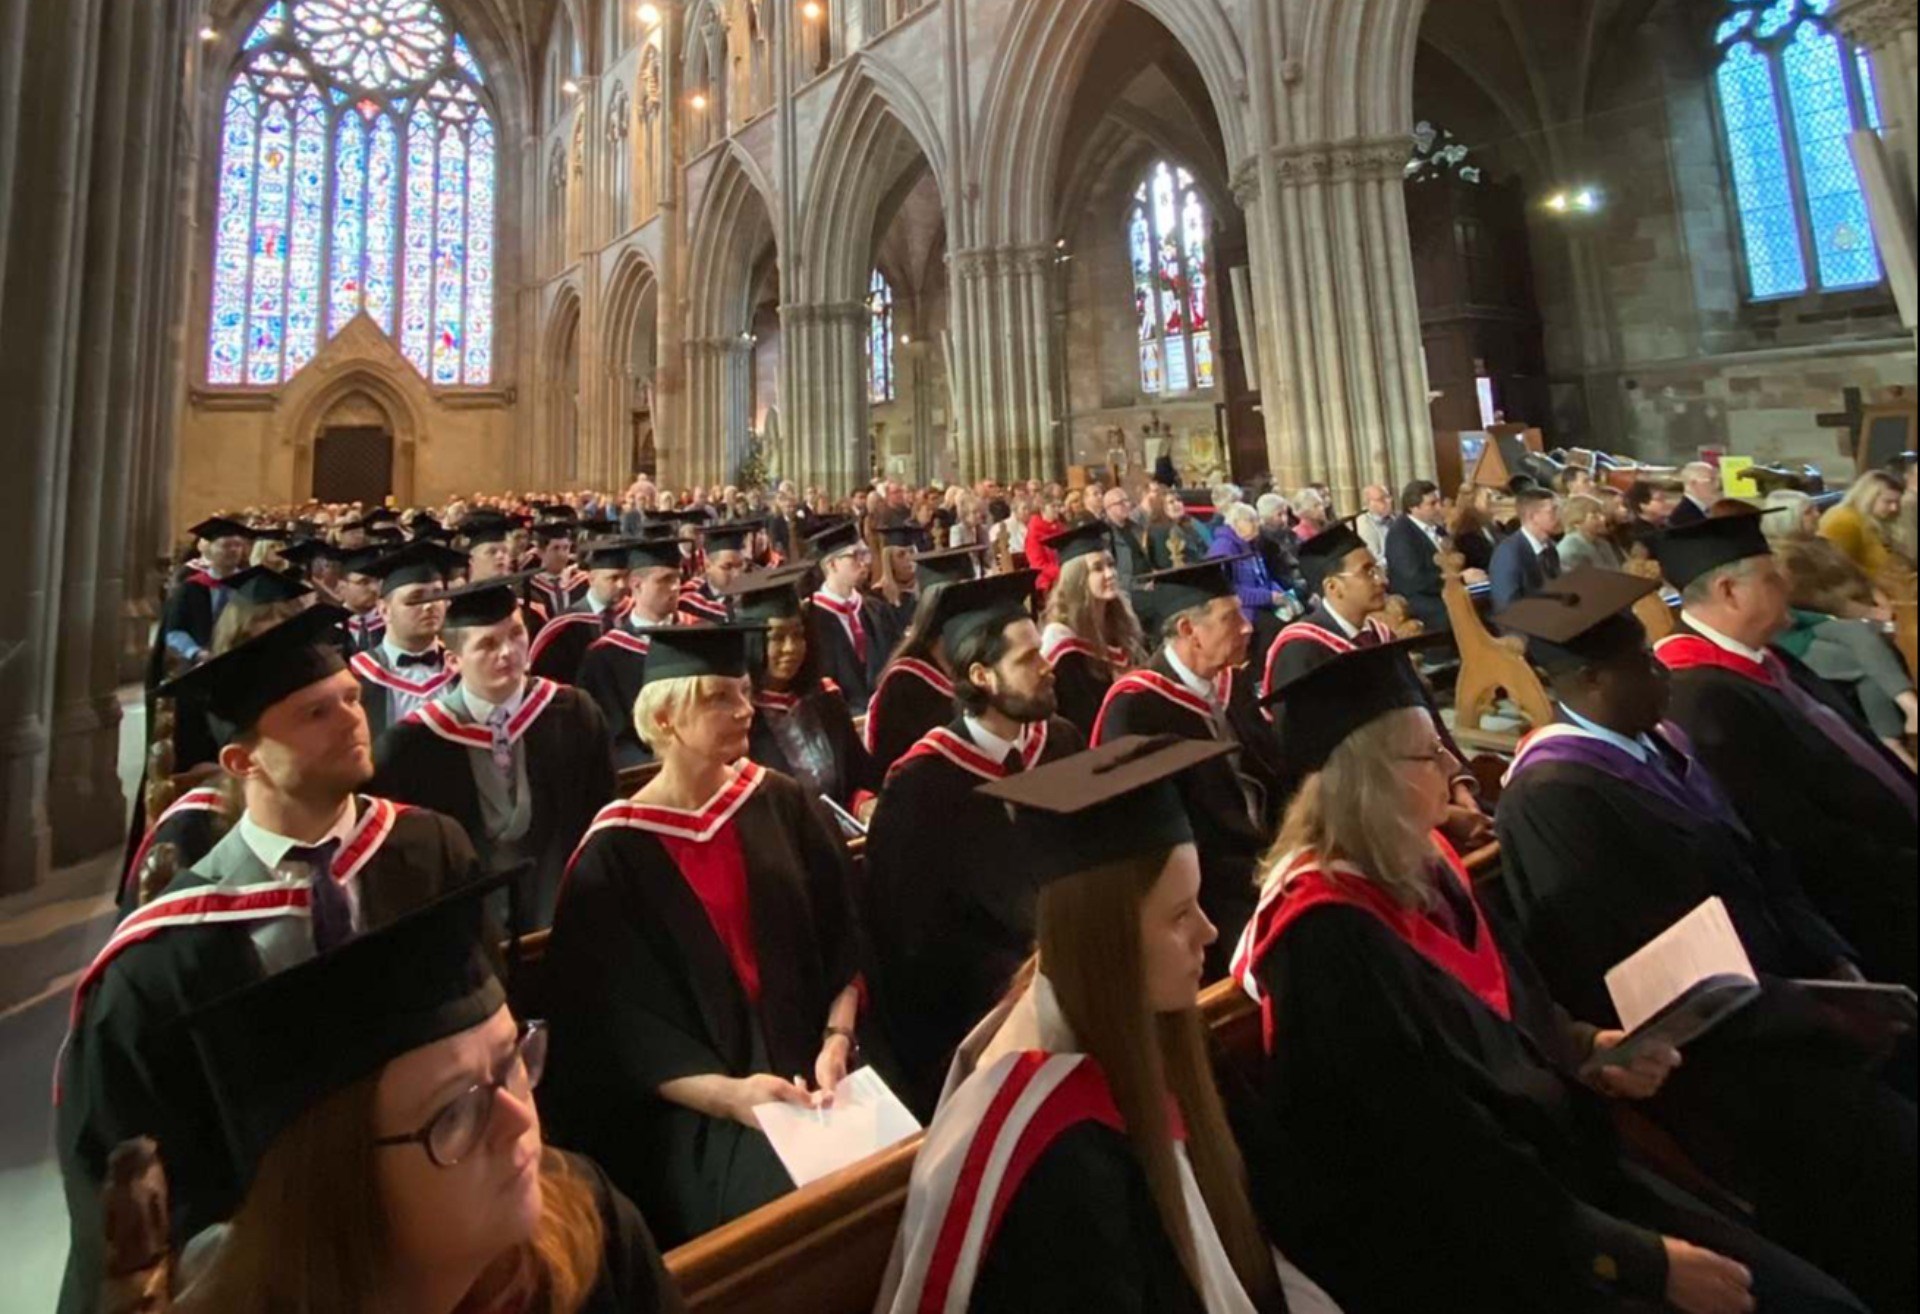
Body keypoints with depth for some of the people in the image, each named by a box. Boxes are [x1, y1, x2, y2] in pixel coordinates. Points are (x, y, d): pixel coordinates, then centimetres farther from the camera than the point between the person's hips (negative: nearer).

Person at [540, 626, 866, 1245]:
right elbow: (623, 1026, -7)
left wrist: (837, 1042, -10)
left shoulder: (782, 804, 3)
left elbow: (843, 940, 4)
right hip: (697, 1109, -3)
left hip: (813, 1065, 3)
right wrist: (726, 1093, -19)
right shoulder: (616, 854, -7)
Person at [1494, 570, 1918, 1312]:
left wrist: (1834, 964, -2)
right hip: (1723, 1050, -8)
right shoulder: (1554, 798, -23)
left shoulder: (1656, 742, 4)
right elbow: (1648, 970, -19)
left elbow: (1754, 863, 10)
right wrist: (1815, 1012, -15)